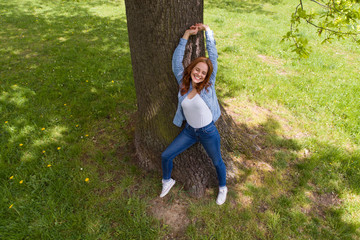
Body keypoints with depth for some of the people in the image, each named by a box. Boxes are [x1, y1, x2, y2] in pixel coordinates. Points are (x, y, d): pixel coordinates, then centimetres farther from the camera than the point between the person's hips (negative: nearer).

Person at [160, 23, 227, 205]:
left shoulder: (208, 85, -16)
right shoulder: (183, 83, -8)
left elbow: (213, 55, -16)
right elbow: (177, 61, -11)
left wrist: (207, 30, -12)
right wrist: (186, 35, -12)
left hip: (208, 132, -3)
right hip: (189, 131, 3)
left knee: (217, 162, 17)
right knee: (166, 156, 8)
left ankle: (222, 188, 47)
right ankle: (167, 181, 38)